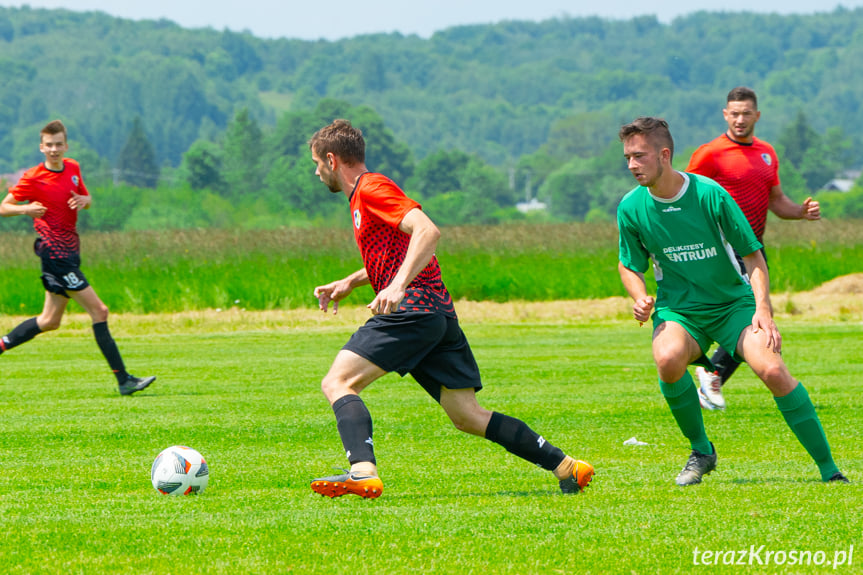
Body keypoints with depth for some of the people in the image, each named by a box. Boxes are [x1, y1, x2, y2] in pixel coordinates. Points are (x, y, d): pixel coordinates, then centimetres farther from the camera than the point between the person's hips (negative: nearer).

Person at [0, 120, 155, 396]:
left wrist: (84, 200, -3)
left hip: (70, 250, 8)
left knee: (50, 321, 16)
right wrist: (26, 209, -24)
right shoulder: (33, 178, -11)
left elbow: (87, 199, 22)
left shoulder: (73, 168, 8)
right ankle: (124, 380, -10)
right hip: (55, 254, -8)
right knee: (99, 311, -11)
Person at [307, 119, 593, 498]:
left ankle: (363, 471, -32)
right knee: (466, 416, 6)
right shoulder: (362, 196, 25)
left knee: (337, 383, -13)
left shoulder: (372, 189, -5)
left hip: (414, 309, -10)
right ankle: (566, 466, 1)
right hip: (440, 314, 10)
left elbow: (428, 231, -20)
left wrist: (397, 286, -31)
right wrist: (348, 284, 31)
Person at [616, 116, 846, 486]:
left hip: (732, 303, -1)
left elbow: (752, 254, -4)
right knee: (668, 358, -33)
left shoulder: (710, 194, -13)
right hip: (678, 311, 1)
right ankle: (701, 451, -8)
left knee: (772, 370, -24)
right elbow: (629, 266, 12)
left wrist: (762, 309, -16)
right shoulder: (631, 208, -5)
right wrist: (640, 299, -9)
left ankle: (828, 469, -12)